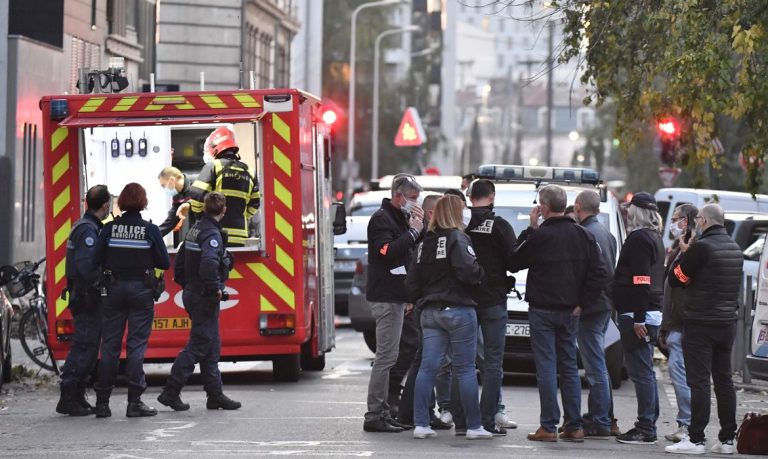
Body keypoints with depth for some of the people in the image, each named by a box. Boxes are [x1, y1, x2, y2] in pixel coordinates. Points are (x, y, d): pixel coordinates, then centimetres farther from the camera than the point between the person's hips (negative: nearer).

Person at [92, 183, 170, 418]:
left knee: (110, 344, 7)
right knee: (136, 345, 0)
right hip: (141, 290, -2)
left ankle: (102, 401, 7)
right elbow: (164, 263, -3)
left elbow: (97, 260, -3)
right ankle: (134, 402, -4)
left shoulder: (110, 228, -3)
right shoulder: (150, 230, -7)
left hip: (115, 289, 2)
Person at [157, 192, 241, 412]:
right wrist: (216, 288, -21)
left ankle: (215, 394, 15)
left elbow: (179, 262, 17)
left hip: (192, 293, 9)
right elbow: (209, 263, -33)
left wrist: (186, 284, 21)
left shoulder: (196, 229, 12)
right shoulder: (212, 234, -17)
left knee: (211, 346, 13)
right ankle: (171, 391, -7)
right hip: (204, 297, -9)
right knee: (198, 345, -6)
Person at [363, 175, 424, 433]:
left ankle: (383, 414, 15)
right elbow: (387, 251, -24)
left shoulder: (400, 218, 19)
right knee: (386, 356, -11)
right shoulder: (381, 219, -10)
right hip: (385, 297, -10)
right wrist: (413, 232, -17)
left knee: (387, 357, 11)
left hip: (395, 296, 10)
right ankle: (374, 416, -11)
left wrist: (420, 227, 3)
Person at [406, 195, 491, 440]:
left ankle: (421, 424, 2)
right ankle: (474, 426, 2)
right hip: (457, 309, -6)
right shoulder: (457, 238, -10)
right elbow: (467, 270, -22)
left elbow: (412, 281, 13)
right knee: (465, 369, -1)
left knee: (428, 367, 5)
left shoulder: (424, 242, 12)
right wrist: (480, 274, -2)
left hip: (430, 311, 6)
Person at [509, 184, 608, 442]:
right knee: (569, 367, 11)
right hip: (570, 311, 5)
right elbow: (599, 275, 1)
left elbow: (513, 264, 2)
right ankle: (574, 426, 10)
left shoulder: (539, 237, -12)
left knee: (546, 367, -3)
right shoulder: (582, 236, 4)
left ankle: (549, 427, -5)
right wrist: (582, 303, 5)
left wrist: (530, 229, 2)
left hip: (543, 311, -5)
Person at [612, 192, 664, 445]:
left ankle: (646, 429, -11)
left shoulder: (639, 239, -13)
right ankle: (648, 425, 17)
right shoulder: (654, 238, 18)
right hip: (652, 313, 10)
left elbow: (641, 281, -20)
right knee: (645, 371, 13)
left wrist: (638, 318, -23)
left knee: (641, 371, -10)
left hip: (636, 313, -10)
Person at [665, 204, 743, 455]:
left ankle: (696, 439, -8)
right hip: (727, 322, 7)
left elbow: (675, 278, -10)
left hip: (700, 324, -7)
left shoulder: (701, 248, -15)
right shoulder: (735, 249, 10)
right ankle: (727, 439, 14)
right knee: (724, 380, 12)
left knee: (699, 381, -7)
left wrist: (683, 253, 6)